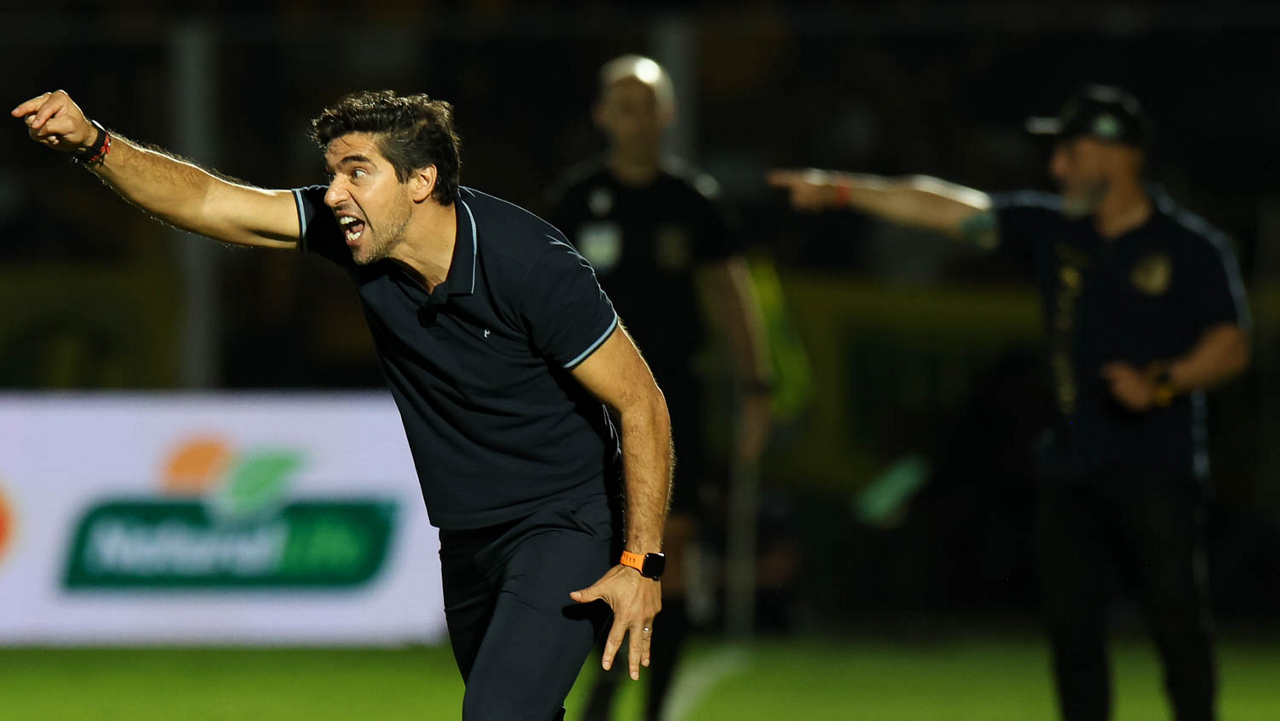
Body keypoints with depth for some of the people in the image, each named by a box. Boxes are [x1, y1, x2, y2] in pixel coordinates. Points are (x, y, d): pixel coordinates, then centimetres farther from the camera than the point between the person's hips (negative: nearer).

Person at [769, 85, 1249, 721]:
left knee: (1177, 618, -8)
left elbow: (1231, 348, -6)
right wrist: (841, 191, 7)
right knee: (1072, 626, 5)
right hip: (1072, 470, 5)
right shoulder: (1053, 228, 9)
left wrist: (1162, 383, -23)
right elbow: (944, 208, 9)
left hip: (1157, 471, -5)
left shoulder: (1192, 249, -4)